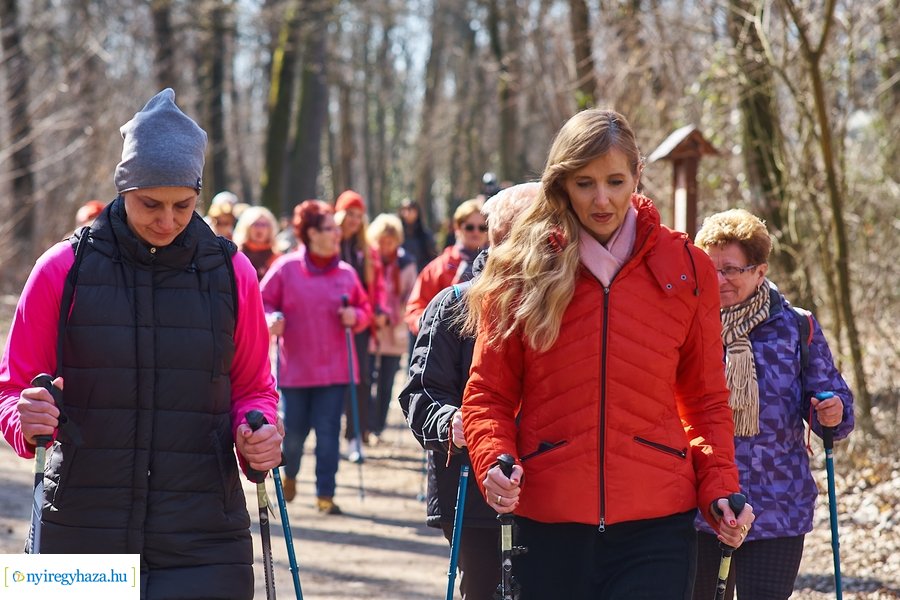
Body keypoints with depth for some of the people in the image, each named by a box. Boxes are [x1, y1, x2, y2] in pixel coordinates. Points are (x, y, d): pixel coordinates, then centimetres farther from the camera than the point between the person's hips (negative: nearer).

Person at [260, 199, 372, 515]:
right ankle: (289, 474, 37)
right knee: (293, 431, 5)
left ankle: (325, 494, 4)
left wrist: (355, 317, -6)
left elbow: (364, 308, 15)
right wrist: (272, 321, -16)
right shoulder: (285, 268, -4)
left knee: (328, 431, -3)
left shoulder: (346, 272, 4)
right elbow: (262, 302, 3)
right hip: (296, 367, -1)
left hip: (334, 368, 2)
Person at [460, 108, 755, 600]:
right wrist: (494, 461, -13)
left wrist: (719, 488, -1)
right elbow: (488, 394, 6)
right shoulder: (521, 272, 4)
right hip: (546, 520, 0)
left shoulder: (686, 269, 6)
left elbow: (706, 400, 13)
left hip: (654, 523, 0)